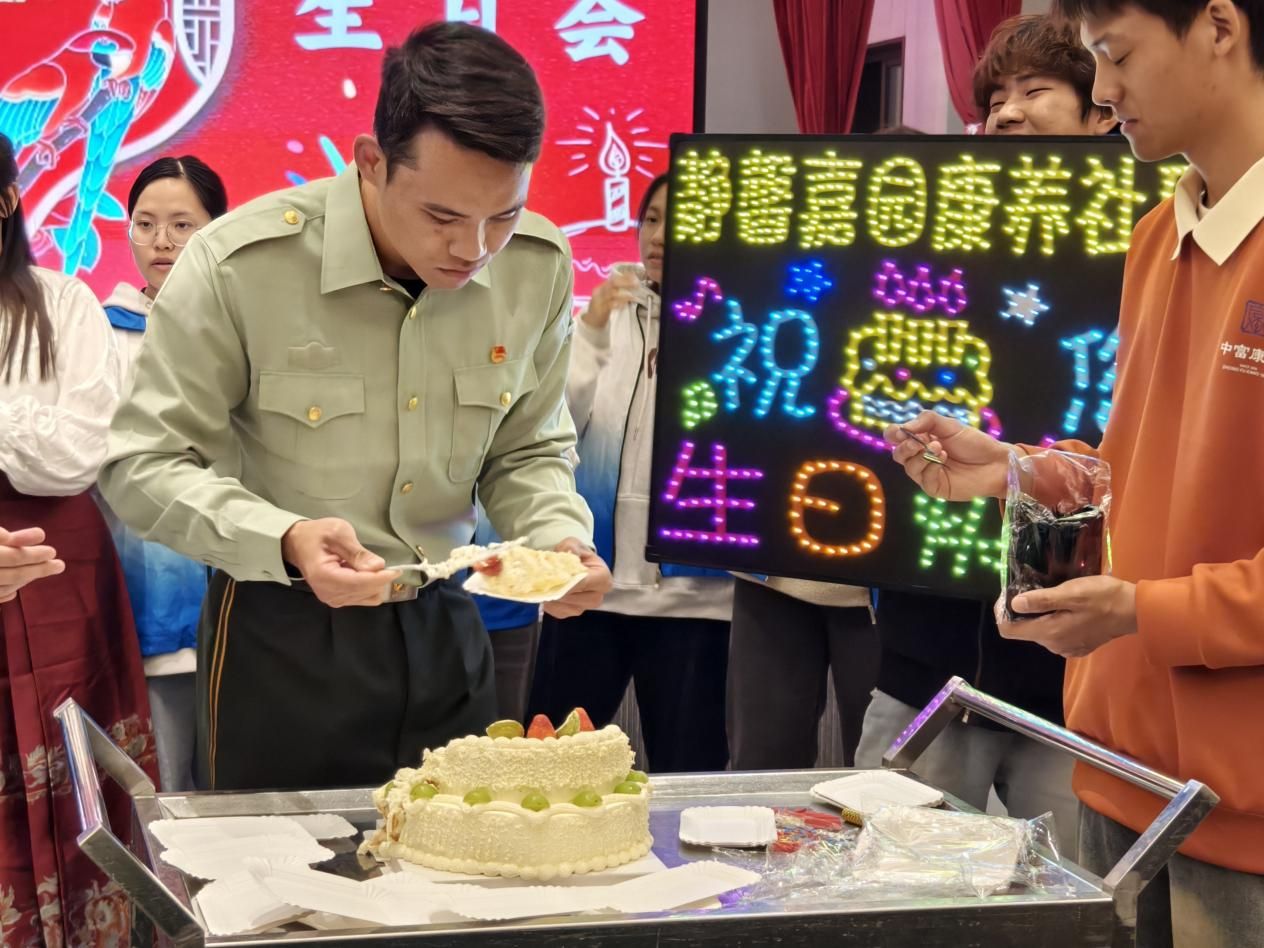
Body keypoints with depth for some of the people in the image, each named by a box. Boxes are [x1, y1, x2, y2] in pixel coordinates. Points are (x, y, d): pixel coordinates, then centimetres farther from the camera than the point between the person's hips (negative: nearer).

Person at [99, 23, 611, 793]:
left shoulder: (539, 265, -6)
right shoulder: (239, 265, -19)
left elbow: (527, 454, 6)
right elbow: (144, 465, -13)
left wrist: (560, 540, -15)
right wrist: (284, 542, -29)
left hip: (443, 630, 4)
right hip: (282, 640, -3)